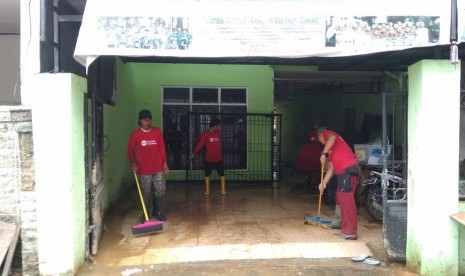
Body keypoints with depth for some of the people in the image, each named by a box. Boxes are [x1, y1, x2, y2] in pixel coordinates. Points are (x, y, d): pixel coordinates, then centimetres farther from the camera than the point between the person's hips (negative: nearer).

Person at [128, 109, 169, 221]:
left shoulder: (157, 131, 1)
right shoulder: (135, 134, -5)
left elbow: (162, 148, 6)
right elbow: (130, 150, 5)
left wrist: (165, 163, 4)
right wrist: (133, 163, -3)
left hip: (158, 168, 2)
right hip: (144, 169, -2)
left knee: (161, 191, 5)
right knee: (145, 193, 5)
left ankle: (158, 212, 21)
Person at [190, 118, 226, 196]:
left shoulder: (219, 132, 3)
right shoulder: (205, 134, -9)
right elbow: (200, 144, -14)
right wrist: (194, 153, -20)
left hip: (219, 158, 2)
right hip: (209, 158, -2)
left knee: (222, 174, 5)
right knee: (207, 174, 6)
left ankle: (223, 190, 12)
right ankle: (207, 190, 15)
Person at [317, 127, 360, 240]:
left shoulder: (327, 133, 8)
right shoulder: (331, 150, 32)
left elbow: (332, 138, -18)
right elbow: (331, 167, 28)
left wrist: (323, 153, -12)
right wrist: (324, 182, 22)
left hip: (347, 169, -10)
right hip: (346, 170, 10)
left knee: (346, 199, -11)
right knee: (340, 198, 21)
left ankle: (350, 232, -10)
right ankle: (340, 222, 35)